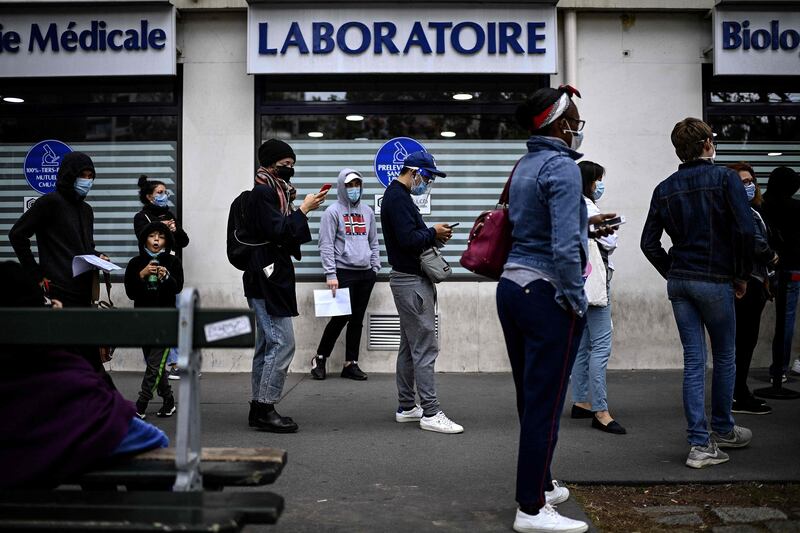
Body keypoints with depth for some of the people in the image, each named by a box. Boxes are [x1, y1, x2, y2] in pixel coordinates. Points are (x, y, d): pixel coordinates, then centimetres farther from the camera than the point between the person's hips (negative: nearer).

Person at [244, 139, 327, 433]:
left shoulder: (270, 191, 20)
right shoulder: (263, 192, -12)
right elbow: (277, 231, -21)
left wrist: (291, 206, 11)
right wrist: (303, 209, -15)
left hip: (270, 277, 11)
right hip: (268, 278, -11)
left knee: (268, 344, 12)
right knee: (283, 343, -11)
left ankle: (260, 408, 17)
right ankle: (265, 409, -6)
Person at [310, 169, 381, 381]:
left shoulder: (367, 211, 14)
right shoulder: (333, 212, -3)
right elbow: (326, 246, -8)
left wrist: (375, 267, 10)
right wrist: (330, 274, -15)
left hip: (365, 274, 5)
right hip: (344, 273, -5)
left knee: (357, 319, 8)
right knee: (340, 318, -5)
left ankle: (351, 363, 15)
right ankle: (320, 359, 12)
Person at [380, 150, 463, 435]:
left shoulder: (397, 196, 18)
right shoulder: (398, 198, -15)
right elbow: (408, 239, -24)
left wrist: (433, 234, 4)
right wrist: (433, 233, -9)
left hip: (409, 279, 11)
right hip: (412, 281, -11)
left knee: (410, 346, 14)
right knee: (425, 347, -9)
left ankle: (407, 407, 21)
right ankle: (431, 413, -7)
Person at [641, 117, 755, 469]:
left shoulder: (664, 189, 7)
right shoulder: (725, 178, -6)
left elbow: (649, 243, 5)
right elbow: (745, 230, -15)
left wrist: (673, 272, 14)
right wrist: (742, 275, -4)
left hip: (679, 282, 4)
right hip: (715, 281, -4)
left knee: (693, 360, 6)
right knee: (725, 358, 15)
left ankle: (700, 444, 3)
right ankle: (723, 430, 30)